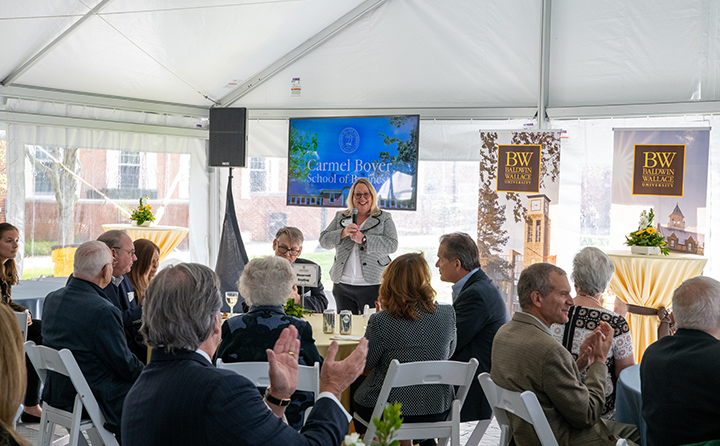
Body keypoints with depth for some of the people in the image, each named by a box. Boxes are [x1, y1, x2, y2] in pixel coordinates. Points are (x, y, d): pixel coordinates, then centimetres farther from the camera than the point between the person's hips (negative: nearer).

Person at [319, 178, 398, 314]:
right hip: (343, 285, 3)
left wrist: (364, 239, -18)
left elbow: (392, 245, -8)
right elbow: (324, 240, 6)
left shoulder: (384, 218, 6)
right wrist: (343, 233, -12)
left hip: (372, 284, -3)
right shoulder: (340, 217, 15)